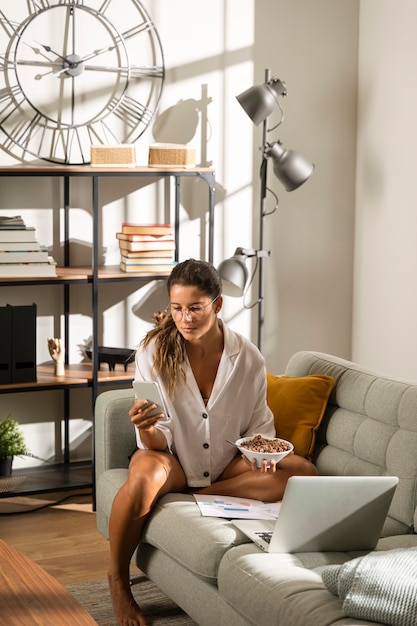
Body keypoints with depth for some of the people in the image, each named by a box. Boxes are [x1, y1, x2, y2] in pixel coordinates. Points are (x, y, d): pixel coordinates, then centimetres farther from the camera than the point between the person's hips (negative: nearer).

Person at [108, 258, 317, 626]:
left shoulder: (248, 358, -9)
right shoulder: (154, 352, -14)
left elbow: (258, 427, 3)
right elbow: (159, 440, -15)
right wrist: (146, 430, -39)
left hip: (225, 461, 3)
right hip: (173, 457, -3)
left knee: (303, 473, -20)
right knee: (145, 477, -39)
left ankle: (197, 496, -18)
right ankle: (118, 582, -18)